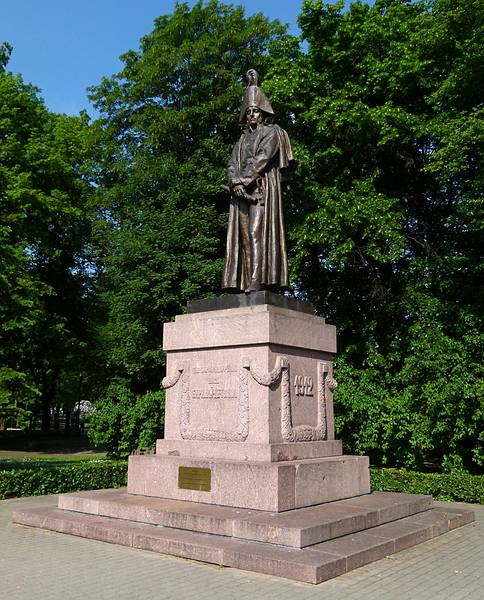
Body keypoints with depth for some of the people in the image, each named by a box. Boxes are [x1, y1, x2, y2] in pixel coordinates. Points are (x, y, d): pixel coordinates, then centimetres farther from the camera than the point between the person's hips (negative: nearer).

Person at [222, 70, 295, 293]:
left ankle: (257, 282, -27)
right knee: (244, 235, -4)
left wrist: (244, 180, -12)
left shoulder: (271, 132, 9)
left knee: (257, 232, -19)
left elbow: (263, 157, -7)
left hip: (263, 186, -6)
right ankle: (244, 283, -9)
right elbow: (232, 163, 12)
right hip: (242, 191, 6)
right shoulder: (242, 139, 27)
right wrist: (235, 181, -8)